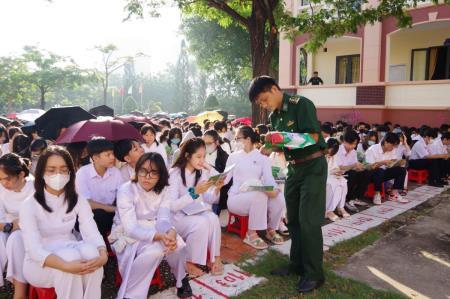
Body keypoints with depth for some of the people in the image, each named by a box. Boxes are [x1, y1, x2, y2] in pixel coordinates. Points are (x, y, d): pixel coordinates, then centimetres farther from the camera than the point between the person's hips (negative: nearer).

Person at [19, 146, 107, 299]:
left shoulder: (78, 201, -2)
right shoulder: (29, 205, -13)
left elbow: (92, 233, -14)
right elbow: (34, 249, -23)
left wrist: (103, 254, -36)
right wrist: (65, 266, -40)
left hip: (72, 254, 3)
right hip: (39, 263, -3)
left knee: (90, 251, -30)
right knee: (70, 256, -34)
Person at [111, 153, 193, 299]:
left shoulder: (162, 190, -5)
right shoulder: (126, 190, -21)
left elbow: (163, 219, -16)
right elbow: (131, 228, -27)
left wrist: (171, 232, -41)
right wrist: (160, 236, -43)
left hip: (151, 232, 4)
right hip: (126, 237, -4)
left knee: (176, 243, -25)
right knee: (154, 250, -33)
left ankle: (181, 279, 5)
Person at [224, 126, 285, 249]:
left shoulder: (262, 157, 8)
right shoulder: (234, 156, 9)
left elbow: (268, 178, -7)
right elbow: (225, 179, 7)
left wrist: (275, 189, -27)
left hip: (256, 196, 2)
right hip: (236, 197, -2)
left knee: (279, 197, -28)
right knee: (260, 195, -34)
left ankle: (271, 229, 0)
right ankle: (251, 234, -19)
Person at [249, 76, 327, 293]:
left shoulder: (301, 104, -13)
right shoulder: (274, 117, 9)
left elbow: (313, 137, -19)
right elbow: (283, 144, 12)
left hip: (312, 167, -8)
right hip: (293, 168, 8)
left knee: (308, 221, -6)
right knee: (293, 220, 12)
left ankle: (314, 274, 6)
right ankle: (297, 264, 27)